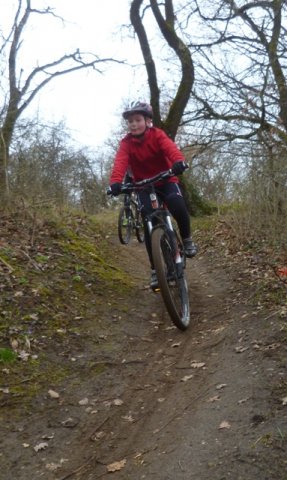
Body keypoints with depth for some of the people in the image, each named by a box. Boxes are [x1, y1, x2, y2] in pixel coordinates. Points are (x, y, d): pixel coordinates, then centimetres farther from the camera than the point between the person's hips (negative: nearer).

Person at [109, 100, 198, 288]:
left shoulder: (157, 135, -12)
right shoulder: (126, 143, -9)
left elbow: (170, 148, -32)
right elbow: (120, 162, -26)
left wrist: (179, 162, -55)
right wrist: (115, 182, -47)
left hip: (166, 181, -1)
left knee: (177, 203, -33)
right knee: (149, 222, -15)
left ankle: (187, 238, -5)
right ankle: (155, 269, -6)